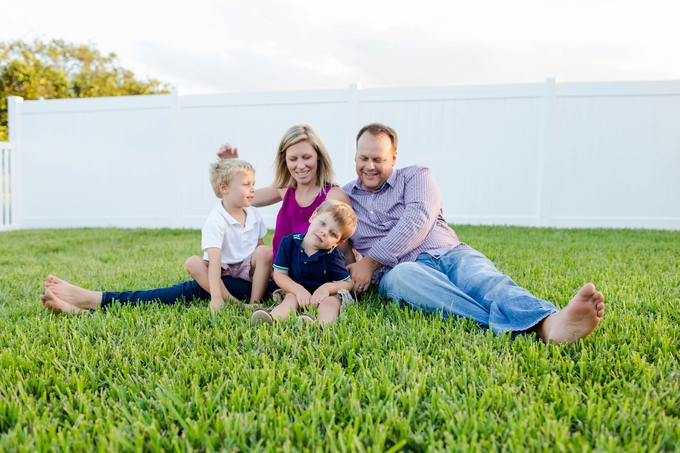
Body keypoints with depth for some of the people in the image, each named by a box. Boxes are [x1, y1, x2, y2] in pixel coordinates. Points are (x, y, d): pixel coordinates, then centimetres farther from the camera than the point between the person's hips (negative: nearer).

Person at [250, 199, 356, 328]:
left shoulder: (333, 257, -10)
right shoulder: (289, 243, -6)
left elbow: (347, 283, -4)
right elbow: (279, 274, -4)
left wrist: (327, 287, -24)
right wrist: (298, 289, -20)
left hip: (325, 296, -1)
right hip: (298, 293, 2)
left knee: (329, 302, -32)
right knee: (291, 298, -29)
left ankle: (322, 325, -65)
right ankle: (271, 319, -59)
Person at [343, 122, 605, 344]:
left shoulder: (416, 176, 11)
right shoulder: (344, 198, 20)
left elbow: (416, 223, -6)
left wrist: (370, 262, -9)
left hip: (449, 254, 1)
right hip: (399, 269, 0)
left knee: (482, 277, -32)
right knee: (400, 276, -37)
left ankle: (549, 324, -61)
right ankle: (513, 326, -54)